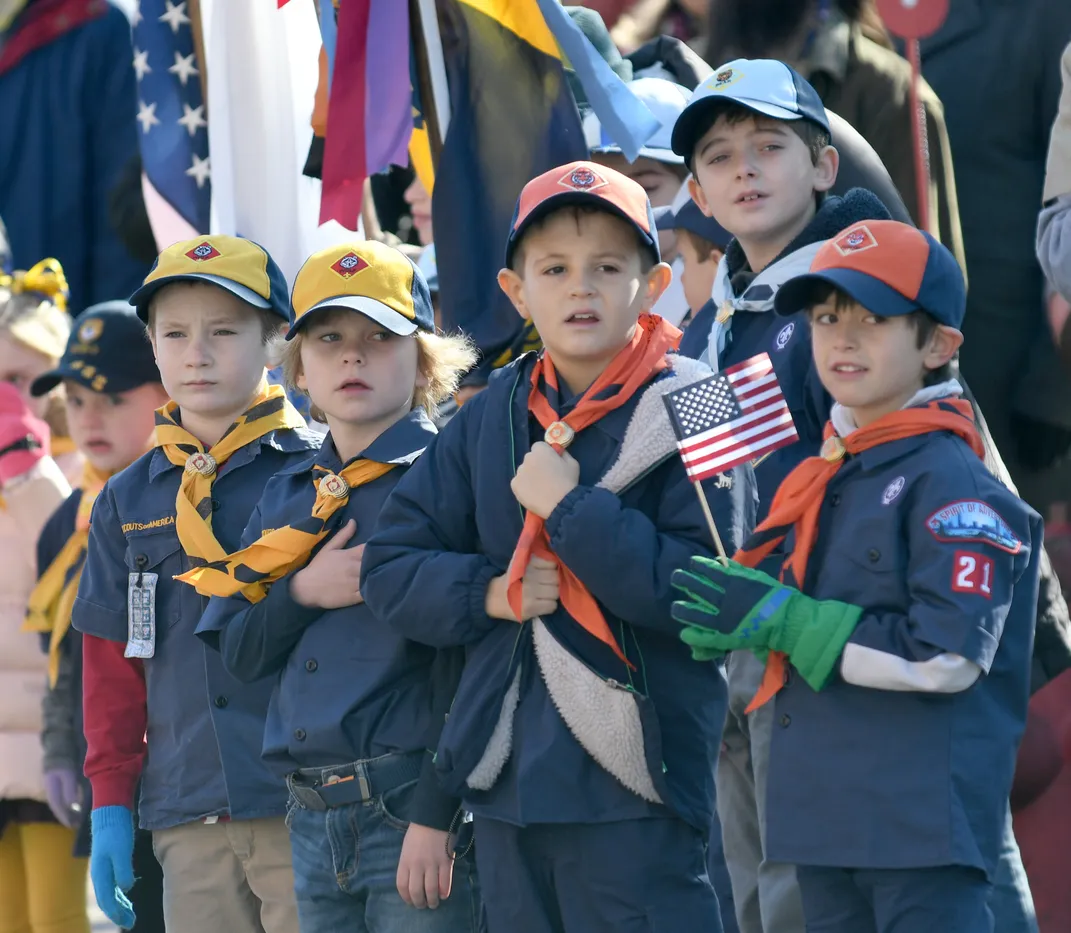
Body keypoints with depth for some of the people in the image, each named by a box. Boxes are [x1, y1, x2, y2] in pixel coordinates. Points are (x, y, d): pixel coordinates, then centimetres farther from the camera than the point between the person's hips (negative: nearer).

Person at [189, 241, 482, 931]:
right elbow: (236, 652, 14)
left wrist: (436, 818, -17)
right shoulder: (288, 498, 16)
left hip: (414, 806, -6)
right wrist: (304, 594, -6)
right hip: (314, 819, 6)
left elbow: (464, 654, -11)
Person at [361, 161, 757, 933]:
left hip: (633, 793, -6)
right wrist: (489, 592, -5)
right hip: (506, 785, 6)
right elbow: (390, 566, 13)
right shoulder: (492, 419, 11)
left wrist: (570, 507, -17)